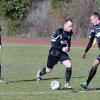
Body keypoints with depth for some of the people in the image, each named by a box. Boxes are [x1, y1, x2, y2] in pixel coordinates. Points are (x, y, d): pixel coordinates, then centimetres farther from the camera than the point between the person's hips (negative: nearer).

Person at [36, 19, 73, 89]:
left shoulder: (70, 33, -1)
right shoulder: (58, 32, -22)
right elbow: (53, 43, -21)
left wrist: (68, 47, 4)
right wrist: (62, 48, -29)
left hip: (63, 53, 5)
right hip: (54, 53, -5)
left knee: (69, 66, -17)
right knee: (48, 70, 8)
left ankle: (67, 83, -4)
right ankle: (40, 73, 44)